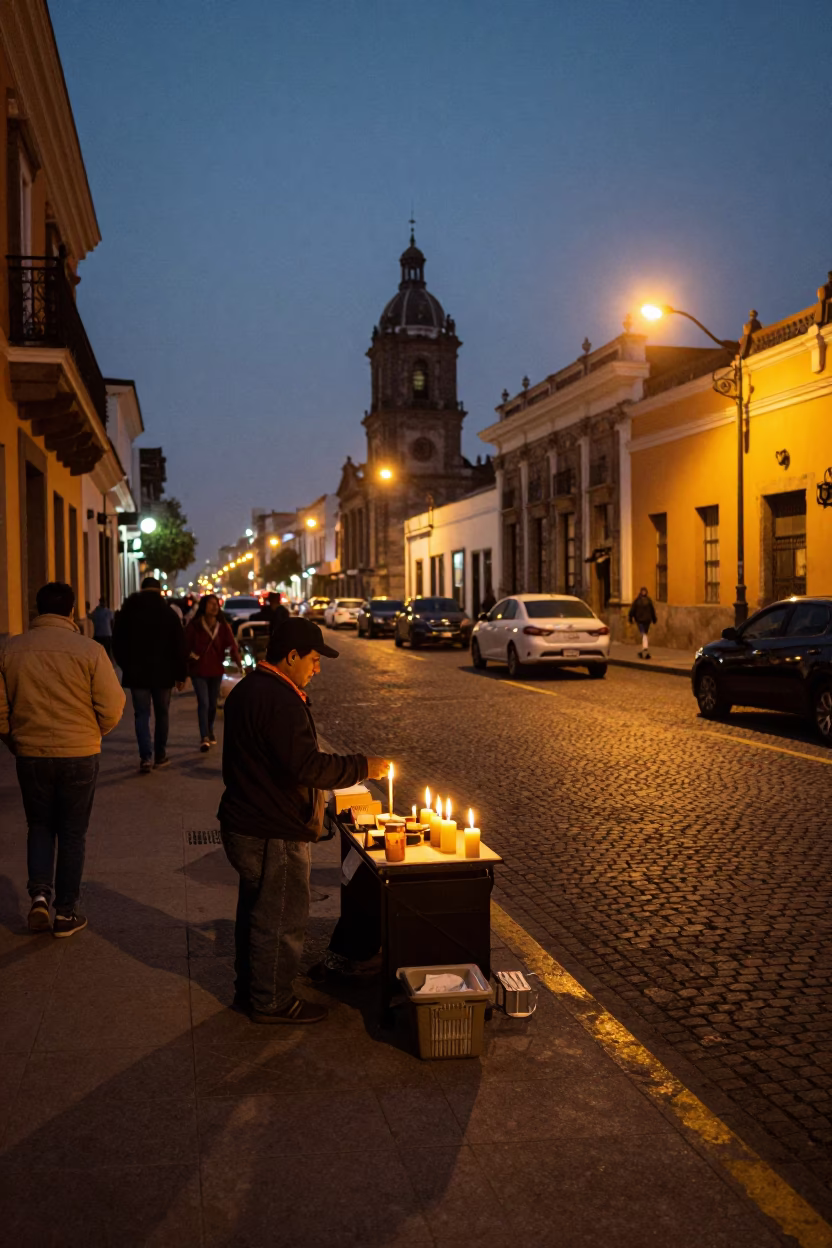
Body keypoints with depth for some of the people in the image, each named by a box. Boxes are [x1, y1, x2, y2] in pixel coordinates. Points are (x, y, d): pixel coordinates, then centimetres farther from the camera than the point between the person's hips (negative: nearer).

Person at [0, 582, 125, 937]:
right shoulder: (88, 649, -12)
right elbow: (112, 705, -11)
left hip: (30, 755, 2)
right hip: (79, 755, -2)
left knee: (40, 827, 21)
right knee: (72, 833, 12)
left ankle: (40, 894, 3)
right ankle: (66, 913, 17)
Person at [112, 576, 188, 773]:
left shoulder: (127, 613, 2)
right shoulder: (168, 614, -2)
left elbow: (117, 644, 7)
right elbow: (179, 646, -4)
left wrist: (126, 666, 18)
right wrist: (181, 674, 1)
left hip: (136, 673, 1)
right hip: (162, 673, 0)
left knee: (142, 715, 2)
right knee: (162, 714, 13)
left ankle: (146, 757, -11)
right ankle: (160, 755, 19)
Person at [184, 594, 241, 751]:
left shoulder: (223, 626, -1)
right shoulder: (194, 626, -9)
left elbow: (231, 645, -11)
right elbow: (186, 645, -2)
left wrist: (239, 663, -24)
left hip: (216, 670, 4)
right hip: (198, 670, -3)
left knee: (212, 704, 14)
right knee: (203, 703, -13)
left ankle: (210, 732, 35)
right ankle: (204, 738, -14)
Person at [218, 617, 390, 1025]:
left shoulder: (248, 689, 10)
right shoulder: (279, 701, -24)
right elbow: (306, 766, -29)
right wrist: (362, 767, -19)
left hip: (244, 824, 11)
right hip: (273, 834, -11)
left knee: (255, 910, 22)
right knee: (280, 918, 4)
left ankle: (249, 988, 36)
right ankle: (271, 1002, 18)